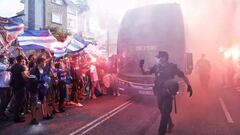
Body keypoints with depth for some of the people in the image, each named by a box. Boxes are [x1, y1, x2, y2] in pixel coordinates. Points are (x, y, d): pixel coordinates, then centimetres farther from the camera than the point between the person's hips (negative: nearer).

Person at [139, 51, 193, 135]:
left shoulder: (172, 67, -10)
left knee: (165, 113, -5)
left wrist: (189, 86, -14)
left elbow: (183, 76, -4)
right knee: (163, 111, 20)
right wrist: (141, 67, -16)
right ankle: (170, 124, 46)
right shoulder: (156, 67, 0)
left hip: (167, 94, -5)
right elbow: (145, 73, 2)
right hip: (159, 93, 5)